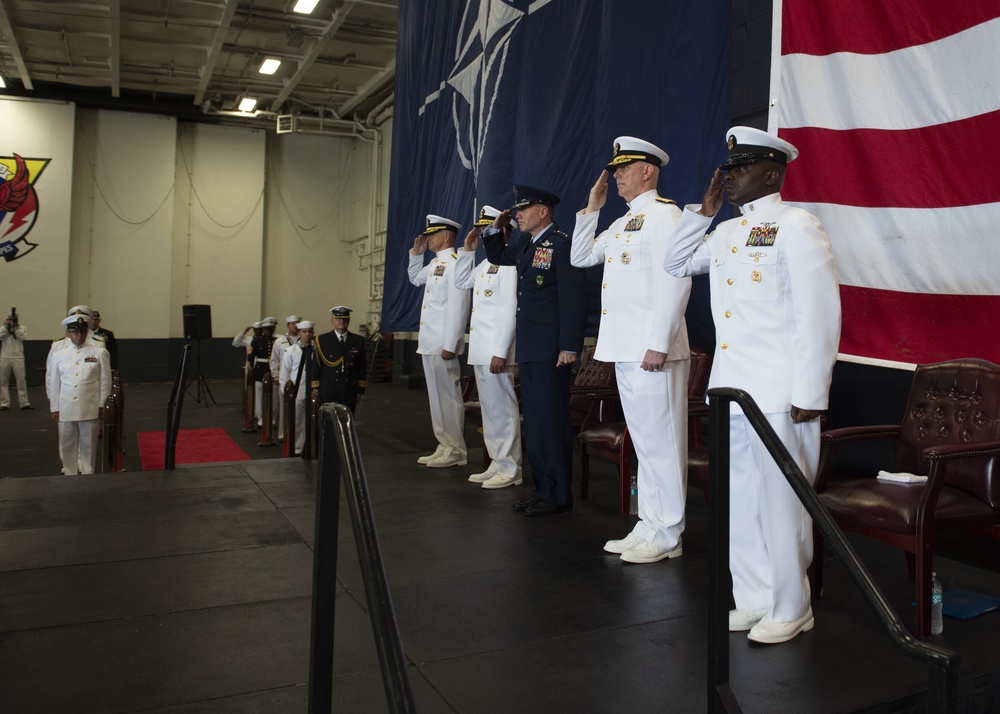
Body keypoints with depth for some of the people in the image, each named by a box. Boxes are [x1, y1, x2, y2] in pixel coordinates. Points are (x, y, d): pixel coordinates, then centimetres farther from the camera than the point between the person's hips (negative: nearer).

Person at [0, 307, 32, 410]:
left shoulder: (22, 328, 8)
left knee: (21, 381, 0)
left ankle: (24, 403, 5)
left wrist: (16, 327, -11)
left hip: (18, 358, -1)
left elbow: (23, 337, -11)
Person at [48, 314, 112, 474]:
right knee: (67, 446, 9)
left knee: (88, 447, 5)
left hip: (90, 411, -2)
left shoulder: (100, 353, 2)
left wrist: (101, 406, 0)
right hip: (65, 411, 2)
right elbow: (54, 383, 11)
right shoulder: (59, 355, 8)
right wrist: (54, 409, 9)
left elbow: (105, 381, 3)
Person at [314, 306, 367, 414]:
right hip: (328, 393, -1)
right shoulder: (322, 340, 4)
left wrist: (360, 389, 7)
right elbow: (315, 367, 3)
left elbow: (362, 367, 9)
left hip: (350, 393, 1)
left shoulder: (358, 340, 8)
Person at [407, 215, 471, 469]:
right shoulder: (436, 263, 16)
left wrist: (450, 344, -22)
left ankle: (455, 451, 5)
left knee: (447, 396, -3)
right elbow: (415, 278, 36)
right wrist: (416, 253, 20)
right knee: (436, 396, 13)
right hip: (429, 342, 10)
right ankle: (445, 447, 21)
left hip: (443, 343, -10)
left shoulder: (455, 264, -13)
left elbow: (458, 307, -20)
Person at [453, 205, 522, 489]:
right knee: (489, 408, 13)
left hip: (496, 349, -10)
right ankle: (497, 464, 21)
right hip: (480, 349, 10)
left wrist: (500, 352, -22)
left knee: (502, 408, -4)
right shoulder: (487, 263, 17)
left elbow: (510, 310, -19)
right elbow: (461, 282, 31)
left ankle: (510, 468, 4)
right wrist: (467, 250, 19)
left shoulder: (508, 262, -12)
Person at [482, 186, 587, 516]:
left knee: (551, 420, -4)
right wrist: (496, 228, 16)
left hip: (550, 349, -9)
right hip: (527, 348, 9)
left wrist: (569, 346, -19)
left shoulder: (561, 244, -11)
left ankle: (558, 495, 5)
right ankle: (542, 489, 22)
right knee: (533, 420, 13)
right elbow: (497, 257, 34)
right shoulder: (524, 244, 15)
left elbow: (574, 298, -16)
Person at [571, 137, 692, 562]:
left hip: (652, 352, -9)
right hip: (624, 351, 9)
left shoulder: (663, 214, -9)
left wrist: (659, 344, -22)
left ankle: (667, 535, 9)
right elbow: (581, 257, 27)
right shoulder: (623, 223, 20)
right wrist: (591, 208, 17)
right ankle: (649, 524, 23)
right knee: (643, 441, 14)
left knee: (661, 442, -2)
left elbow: (676, 283, -18)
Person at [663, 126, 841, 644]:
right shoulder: (727, 232, 15)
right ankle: (754, 601, 28)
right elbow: (676, 264, 27)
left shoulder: (797, 227, -8)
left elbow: (820, 315, -13)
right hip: (730, 391, 8)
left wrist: (809, 396, -15)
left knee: (780, 503, 2)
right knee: (739, 502, 13)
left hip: (779, 397, -7)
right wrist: (705, 207, 14)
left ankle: (789, 611, 19)